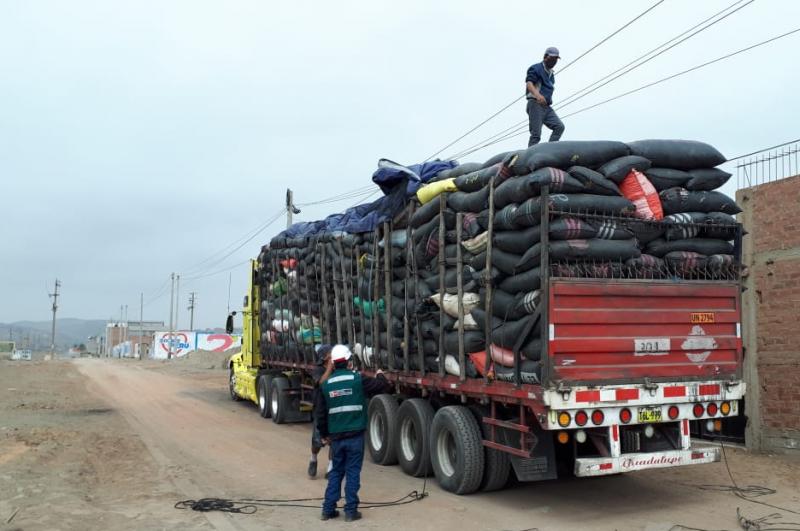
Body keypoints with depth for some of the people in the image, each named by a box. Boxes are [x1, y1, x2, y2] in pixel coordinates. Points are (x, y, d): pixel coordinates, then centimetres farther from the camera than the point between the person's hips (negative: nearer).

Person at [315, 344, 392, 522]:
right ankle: (350, 511, 6)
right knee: (352, 472, 4)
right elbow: (383, 386, -2)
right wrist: (380, 375, 20)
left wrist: (324, 434, 19)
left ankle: (328, 509, 17)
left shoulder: (326, 384, 3)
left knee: (336, 472, 16)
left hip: (336, 436, 4)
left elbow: (320, 413, 6)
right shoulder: (358, 379, -8)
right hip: (355, 435, -3)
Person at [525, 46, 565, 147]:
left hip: (547, 107, 8)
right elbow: (529, 83, -17)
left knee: (559, 126, -11)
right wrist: (537, 94, -35)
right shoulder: (536, 68, -1)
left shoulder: (551, 73, 24)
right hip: (536, 104, -7)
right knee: (536, 134, -13)